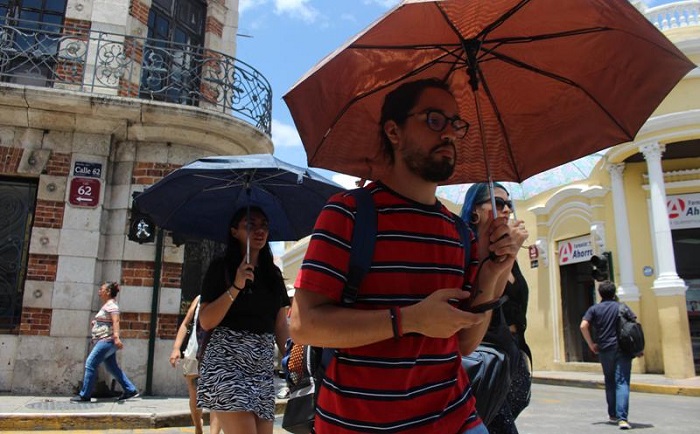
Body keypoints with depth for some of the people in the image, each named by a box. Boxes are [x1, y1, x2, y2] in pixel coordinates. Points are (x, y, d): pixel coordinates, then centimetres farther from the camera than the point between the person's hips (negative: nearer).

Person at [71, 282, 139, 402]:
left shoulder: (111, 305, -11)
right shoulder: (106, 305, 19)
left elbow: (116, 321, -25)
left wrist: (116, 337, -36)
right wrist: (96, 322, 17)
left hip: (107, 341, -10)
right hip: (104, 341, 10)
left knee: (90, 364, -6)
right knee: (112, 367, 11)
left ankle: (84, 395, 2)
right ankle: (131, 390, 14)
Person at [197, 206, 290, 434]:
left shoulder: (273, 274, 13)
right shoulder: (221, 267, 1)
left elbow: (281, 325, 14)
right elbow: (206, 321, -7)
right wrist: (236, 287, -17)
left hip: (264, 366, 5)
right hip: (227, 361, -5)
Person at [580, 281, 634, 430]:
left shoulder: (594, 309, 5)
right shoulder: (622, 307, 5)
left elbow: (583, 326, -7)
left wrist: (591, 344, 2)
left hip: (605, 350, 1)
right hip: (623, 349, -1)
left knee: (610, 382, 17)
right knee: (622, 383, -6)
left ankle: (613, 415, 26)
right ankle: (622, 418, -17)